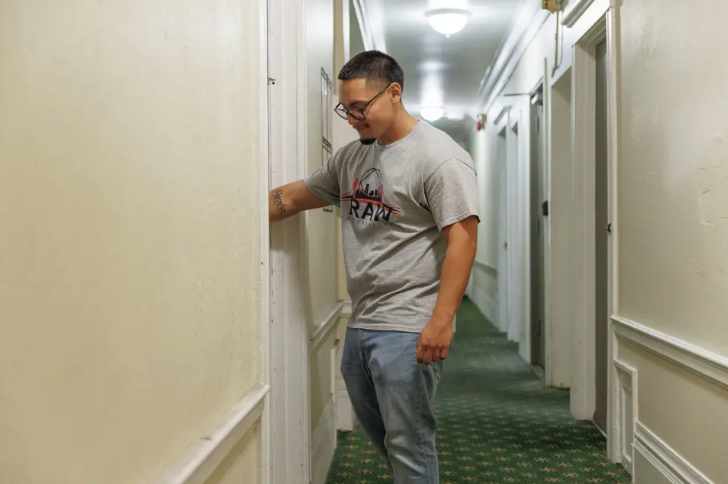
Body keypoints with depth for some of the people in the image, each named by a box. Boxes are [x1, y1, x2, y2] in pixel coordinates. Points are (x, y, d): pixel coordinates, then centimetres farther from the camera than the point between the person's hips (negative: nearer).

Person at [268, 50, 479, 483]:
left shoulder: (440, 156, -11)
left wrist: (441, 321, -23)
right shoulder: (352, 157, 13)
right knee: (378, 432, 21)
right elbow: (293, 197, 20)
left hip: (409, 332, -8)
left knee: (408, 445, 0)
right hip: (361, 324, 8)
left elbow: (462, 239, -17)